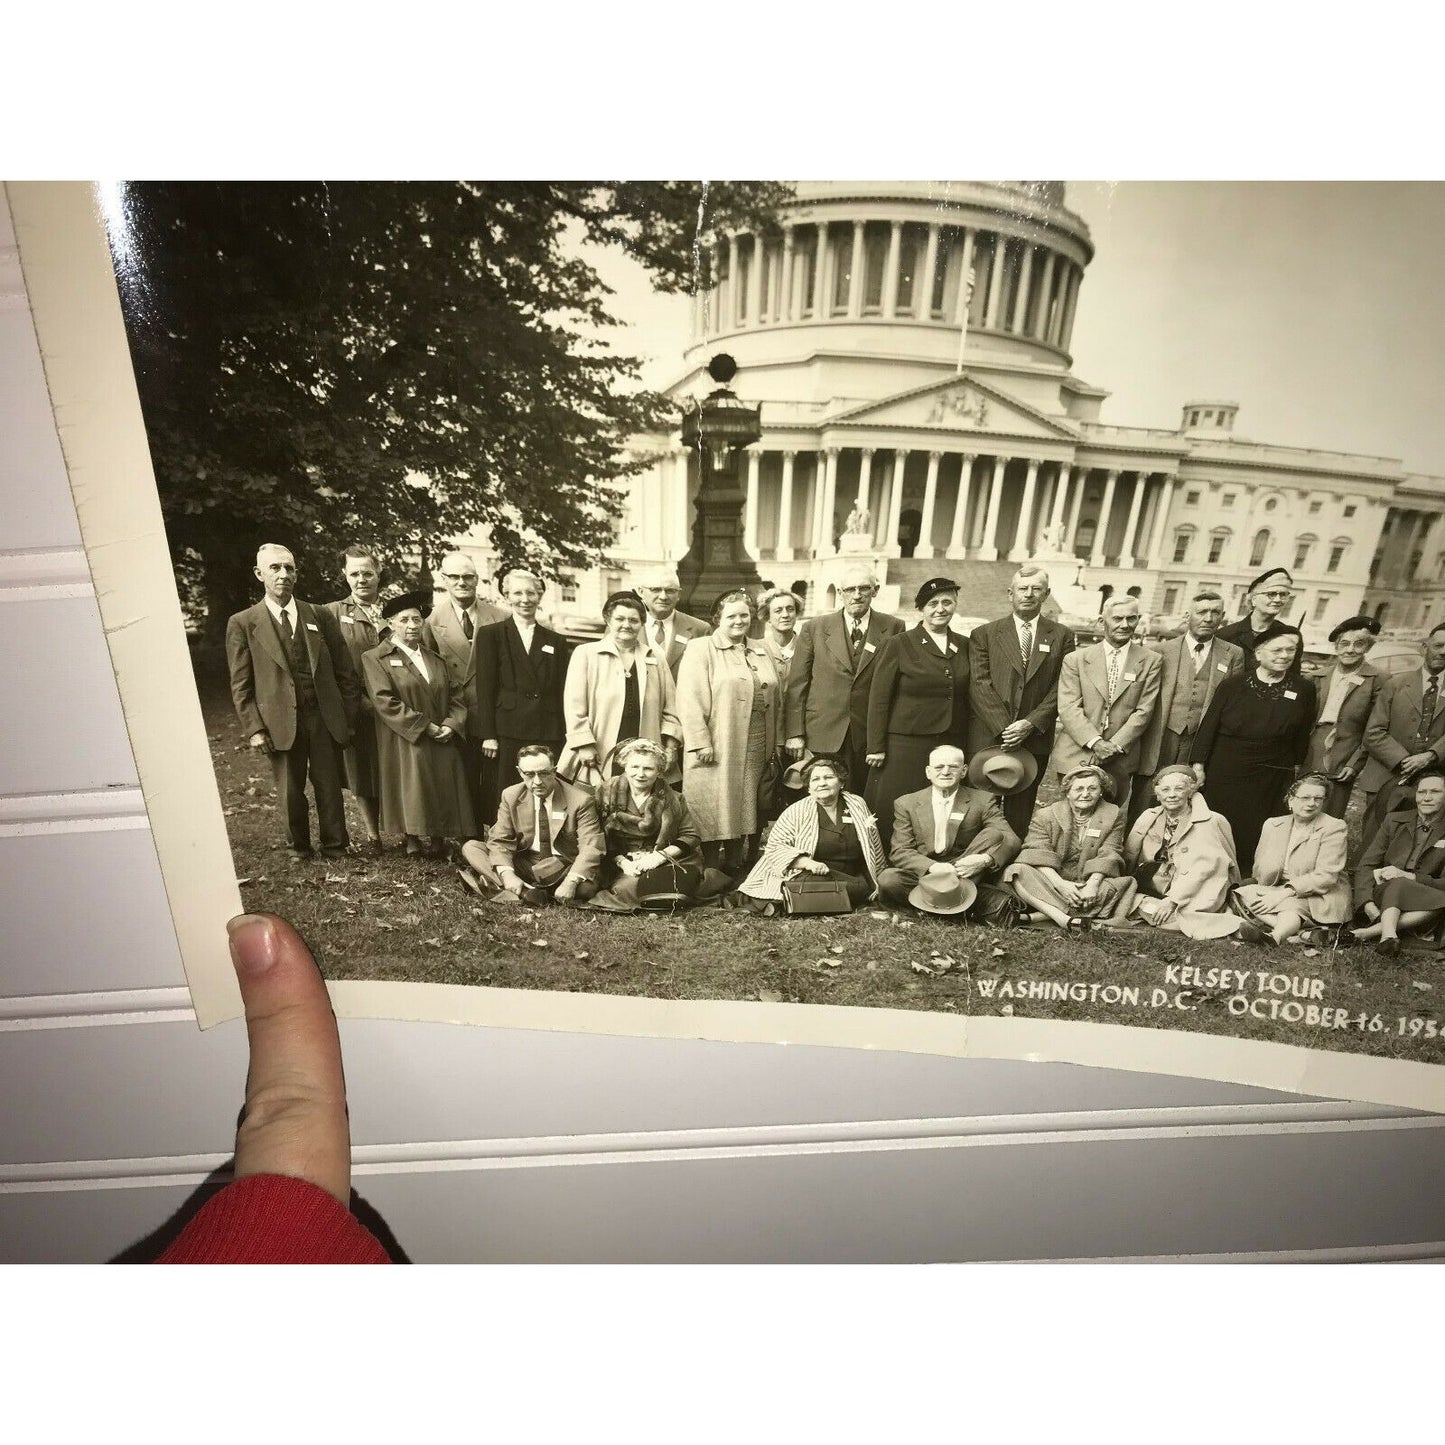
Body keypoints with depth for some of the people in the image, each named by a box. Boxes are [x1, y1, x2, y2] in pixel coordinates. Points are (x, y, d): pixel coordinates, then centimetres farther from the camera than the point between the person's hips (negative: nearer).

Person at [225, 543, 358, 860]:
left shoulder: (321, 616, 7)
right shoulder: (242, 624, 2)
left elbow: (345, 672, 8)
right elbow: (241, 686, 1)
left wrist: (349, 716, 3)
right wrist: (254, 729, -6)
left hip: (324, 717, 1)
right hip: (281, 723, -1)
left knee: (329, 787, 7)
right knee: (290, 793, 8)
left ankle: (336, 850, 22)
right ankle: (299, 851, 27)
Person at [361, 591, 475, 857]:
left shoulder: (435, 657, 16)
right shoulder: (376, 658, 0)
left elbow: (456, 693, 11)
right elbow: (384, 701, -11)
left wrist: (452, 724, -8)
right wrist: (425, 726, -16)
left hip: (444, 745, 5)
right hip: (407, 747, -4)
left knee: (444, 795, 1)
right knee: (414, 801, -8)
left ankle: (437, 842, 9)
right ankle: (414, 842, 2)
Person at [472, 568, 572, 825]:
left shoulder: (556, 642, 16)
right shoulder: (490, 634, 8)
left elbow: (562, 693, 13)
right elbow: (484, 688, 1)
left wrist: (564, 737, 5)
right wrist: (488, 735, -7)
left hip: (548, 735, 2)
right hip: (507, 733, -2)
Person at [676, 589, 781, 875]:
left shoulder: (761, 652, 17)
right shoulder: (700, 649, -2)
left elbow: (772, 702, 17)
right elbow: (690, 699, -10)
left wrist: (774, 747, 12)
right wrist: (700, 743, -16)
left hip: (756, 753, 6)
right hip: (715, 752, -5)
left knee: (744, 815, 8)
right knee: (713, 818, -1)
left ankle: (736, 879, 18)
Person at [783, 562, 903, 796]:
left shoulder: (893, 628, 3)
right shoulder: (815, 629, 3)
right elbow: (796, 684, 3)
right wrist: (794, 733, -2)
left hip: (871, 736, 0)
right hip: (825, 735, 0)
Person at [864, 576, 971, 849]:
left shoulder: (964, 646, 11)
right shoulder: (899, 644, -2)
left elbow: (966, 697, 14)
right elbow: (878, 698, -3)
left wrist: (968, 743, 8)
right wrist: (876, 747, -7)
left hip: (952, 743, 4)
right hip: (905, 743, -3)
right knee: (893, 812, -1)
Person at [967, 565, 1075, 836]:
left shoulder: (1061, 637, 10)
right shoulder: (983, 635, 6)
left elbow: (1061, 688, 3)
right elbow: (979, 685, -3)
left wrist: (1030, 724, -10)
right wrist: (1004, 729, -12)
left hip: (1035, 740, 1)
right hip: (988, 739, -1)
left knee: (1020, 814, 5)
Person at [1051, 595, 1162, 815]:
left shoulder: (1151, 661, 6)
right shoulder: (1076, 660, 3)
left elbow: (1144, 711, -1)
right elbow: (1068, 708, -4)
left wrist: (1115, 746, -11)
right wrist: (1095, 742, -16)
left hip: (1120, 759, 1)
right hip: (1076, 758, -1)